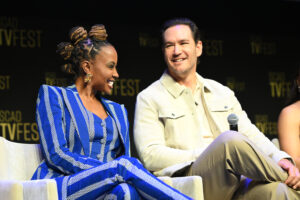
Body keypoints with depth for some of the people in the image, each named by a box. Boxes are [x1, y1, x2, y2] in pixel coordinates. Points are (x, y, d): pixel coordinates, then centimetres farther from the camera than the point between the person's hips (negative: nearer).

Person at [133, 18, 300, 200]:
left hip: (235, 183, 3)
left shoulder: (222, 92, 26)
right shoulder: (149, 99, 9)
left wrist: (281, 158, -3)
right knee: (230, 139, -32)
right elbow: (150, 156, -4)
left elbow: (250, 134, 20)